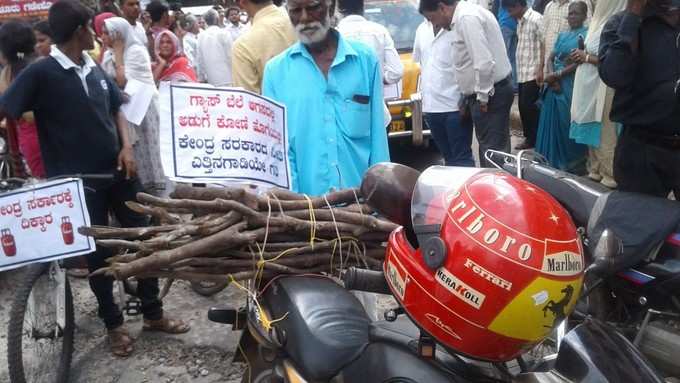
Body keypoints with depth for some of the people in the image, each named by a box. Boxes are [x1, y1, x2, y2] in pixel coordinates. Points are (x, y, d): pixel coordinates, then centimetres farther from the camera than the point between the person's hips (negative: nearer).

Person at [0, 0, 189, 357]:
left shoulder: (95, 69, 5)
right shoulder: (40, 73, -14)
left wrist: (126, 147, 0)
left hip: (118, 170, 6)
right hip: (79, 180, -5)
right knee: (99, 252, 7)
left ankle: (153, 312, 27)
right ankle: (113, 323, 26)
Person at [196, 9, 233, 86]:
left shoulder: (201, 36, 7)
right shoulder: (224, 33, -6)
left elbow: (199, 59, 10)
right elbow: (230, 56, -6)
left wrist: (201, 78, 18)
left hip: (211, 81, 5)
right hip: (226, 80, -4)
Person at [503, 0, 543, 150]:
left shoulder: (536, 19, -12)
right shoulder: (520, 21, 13)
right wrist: (519, 70, 12)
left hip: (533, 73, -8)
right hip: (522, 73, 8)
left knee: (528, 106, -5)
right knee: (523, 106, 10)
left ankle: (535, 140, 8)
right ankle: (529, 138, 21)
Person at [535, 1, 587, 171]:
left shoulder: (586, 35, -4)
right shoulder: (562, 35, 17)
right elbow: (551, 58, 13)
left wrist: (557, 75, -14)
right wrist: (551, 75, -7)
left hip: (572, 86, -6)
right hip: (555, 85, 6)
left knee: (567, 123, -3)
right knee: (551, 122, 7)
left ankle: (571, 164, 9)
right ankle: (551, 161, 18)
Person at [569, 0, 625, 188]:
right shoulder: (601, 21, 15)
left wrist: (587, 57, -13)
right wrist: (582, 55, 3)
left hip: (603, 87, -9)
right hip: (589, 86, 9)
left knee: (604, 133, -3)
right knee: (591, 131, 13)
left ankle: (609, 176, 6)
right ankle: (595, 170, 23)